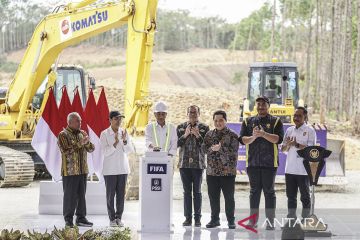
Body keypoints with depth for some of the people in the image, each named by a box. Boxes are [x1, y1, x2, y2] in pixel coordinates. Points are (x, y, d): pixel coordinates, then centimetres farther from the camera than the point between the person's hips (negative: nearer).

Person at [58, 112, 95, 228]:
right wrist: (80, 144, -21)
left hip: (83, 170, 6)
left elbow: (91, 149, 10)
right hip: (70, 171, -6)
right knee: (70, 196, -3)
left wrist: (87, 142, -11)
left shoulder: (82, 133, 13)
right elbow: (66, 150, -18)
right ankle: (68, 219, 3)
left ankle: (81, 218, 14)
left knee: (81, 195, 8)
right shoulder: (63, 135, -5)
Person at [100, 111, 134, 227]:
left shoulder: (124, 132, 6)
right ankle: (112, 218, 7)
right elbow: (105, 152, -11)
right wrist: (115, 143, -23)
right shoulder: (104, 134, -5)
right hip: (110, 169, -3)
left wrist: (124, 140, -15)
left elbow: (130, 150, 2)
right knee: (110, 195, -1)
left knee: (121, 194, 4)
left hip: (123, 168, 3)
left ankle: (119, 217, 13)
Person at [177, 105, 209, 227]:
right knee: (187, 191, 3)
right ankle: (188, 218, 6)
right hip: (184, 163, 2)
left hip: (198, 163, -2)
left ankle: (197, 218, 1)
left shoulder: (204, 128, 4)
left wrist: (198, 135, -14)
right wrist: (185, 135, -9)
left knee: (197, 191, -2)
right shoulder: (180, 127, 10)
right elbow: (176, 144, 5)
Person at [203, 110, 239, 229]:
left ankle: (231, 220, 9)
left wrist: (221, 148, -19)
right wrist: (212, 149, -13)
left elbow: (234, 150, -11)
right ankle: (214, 219, 18)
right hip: (212, 171, 4)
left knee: (229, 197, 1)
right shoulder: (209, 134, 13)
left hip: (228, 171, -4)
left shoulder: (232, 135, -1)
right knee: (213, 197, 8)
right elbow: (203, 148, 5)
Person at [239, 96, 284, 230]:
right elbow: (242, 139, 3)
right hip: (253, 162, 2)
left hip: (269, 162, -2)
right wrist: (253, 137, -16)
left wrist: (263, 134, -19)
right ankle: (253, 220, 8)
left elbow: (278, 139, -8)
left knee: (269, 191, -1)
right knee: (254, 191, 5)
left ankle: (270, 221, 1)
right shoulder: (248, 122, 13)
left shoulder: (276, 121, 6)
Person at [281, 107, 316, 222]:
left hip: (303, 170, -5)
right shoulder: (289, 130, 13)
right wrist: (287, 145, -7)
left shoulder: (309, 131, -2)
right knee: (291, 196, 9)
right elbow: (283, 150, 15)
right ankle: (291, 219, 15)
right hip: (290, 169, 5)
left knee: (305, 196, 2)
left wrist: (297, 145, -18)